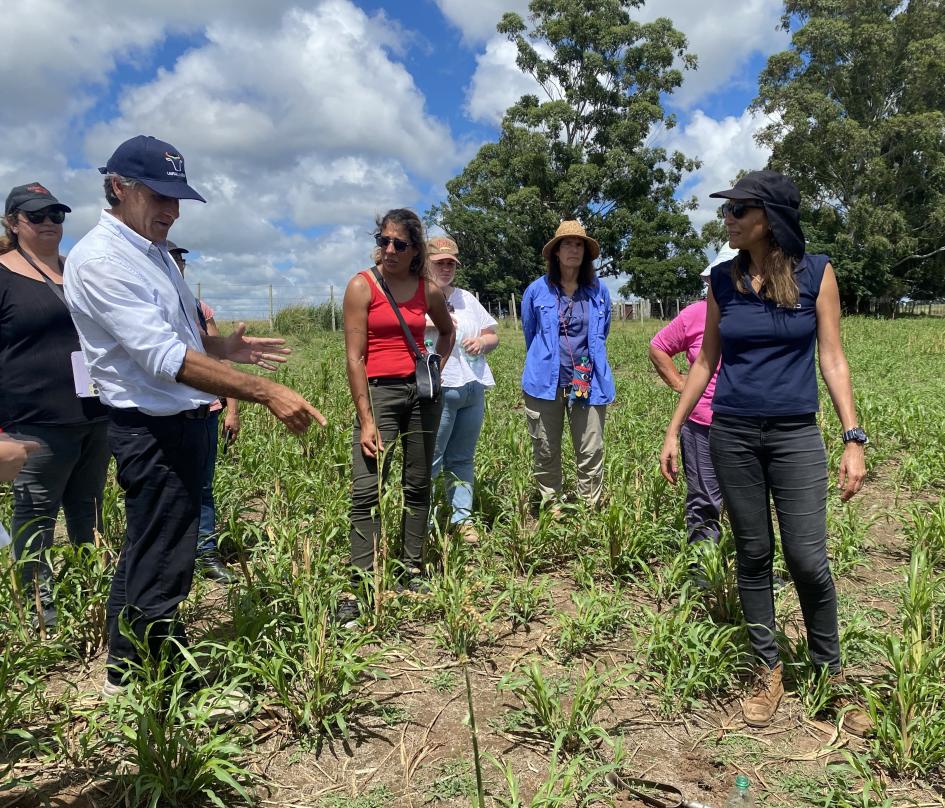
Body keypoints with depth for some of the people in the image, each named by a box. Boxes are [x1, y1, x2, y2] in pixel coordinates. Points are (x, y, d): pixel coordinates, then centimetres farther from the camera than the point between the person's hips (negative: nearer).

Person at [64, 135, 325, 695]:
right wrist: (267, 392, -33)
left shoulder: (155, 253, 12)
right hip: (152, 431, -10)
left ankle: (126, 673, 39)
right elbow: (163, 358, -28)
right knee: (161, 570, 0)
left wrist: (225, 347, 3)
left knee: (144, 556, 21)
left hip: (181, 423, 10)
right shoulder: (100, 259, -18)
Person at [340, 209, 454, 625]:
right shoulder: (362, 286, -4)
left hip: (422, 392, 4)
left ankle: (412, 571, 21)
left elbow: (447, 330, 28)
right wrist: (366, 421, -13)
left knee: (418, 485, 8)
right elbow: (354, 357, -8)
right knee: (366, 491, -11)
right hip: (378, 391, -4)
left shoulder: (429, 290, 7)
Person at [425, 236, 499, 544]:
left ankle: (462, 518, 18)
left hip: (473, 389, 6)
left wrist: (481, 342, 2)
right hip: (438, 390, -6)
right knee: (429, 460, -6)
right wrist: (432, 322, -20)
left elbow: (493, 335, 24)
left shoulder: (467, 298, 21)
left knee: (462, 459, 11)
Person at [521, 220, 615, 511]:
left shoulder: (599, 292, 4)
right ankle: (550, 509, 21)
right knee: (546, 453, 7)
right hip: (545, 383, 0)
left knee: (591, 454, 0)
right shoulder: (537, 290, 1)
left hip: (588, 384, 1)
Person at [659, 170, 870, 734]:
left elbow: (832, 359, -2)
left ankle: (832, 674, 20)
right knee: (753, 555, 8)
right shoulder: (723, 280, 4)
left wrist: (854, 439, -8)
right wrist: (674, 431, 7)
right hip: (732, 435, 2)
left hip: (795, 435, -2)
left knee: (808, 559, -3)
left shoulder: (815, 272, -2)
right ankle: (769, 670, 24)